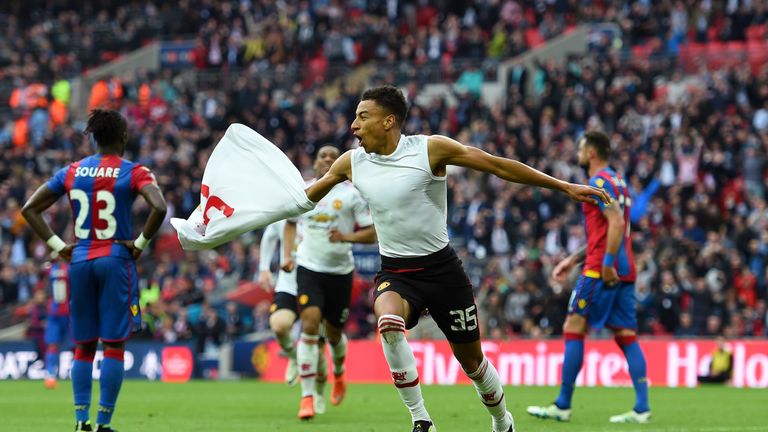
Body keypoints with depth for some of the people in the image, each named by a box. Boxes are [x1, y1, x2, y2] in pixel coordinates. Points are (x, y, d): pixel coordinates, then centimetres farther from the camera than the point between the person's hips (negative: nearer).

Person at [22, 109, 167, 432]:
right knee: (114, 345, 0)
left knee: (83, 346, 11)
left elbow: (29, 209, 7)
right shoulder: (133, 172, -5)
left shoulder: (71, 172, 7)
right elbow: (159, 208, -21)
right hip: (116, 261, -4)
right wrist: (141, 242, -9)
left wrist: (57, 245, 6)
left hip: (80, 261, 4)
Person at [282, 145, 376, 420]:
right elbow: (291, 222, 23)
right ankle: (307, 397, -19)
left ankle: (338, 374, 47)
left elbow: (371, 233, -4)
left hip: (340, 271, 0)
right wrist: (287, 254, 10)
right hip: (308, 268, 0)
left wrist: (346, 237, -21)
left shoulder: (351, 194, -3)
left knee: (333, 333, 10)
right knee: (310, 323, -20)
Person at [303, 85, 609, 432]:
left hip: (441, 269, -1)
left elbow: (497, 165, -9)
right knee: (388, 322, -32)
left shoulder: (430, 149, -12)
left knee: (471, 359, 7)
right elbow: (307, 195, 18)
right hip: (395, 273, 1)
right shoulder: (351, 163, -1)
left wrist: (565, 187, -10)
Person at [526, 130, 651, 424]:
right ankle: (642, 408, -6)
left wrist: (607, 262, -25)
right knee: (627, 336, 3)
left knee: (573, 329, -3)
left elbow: (617, 222, -21)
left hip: (602, 271, -9)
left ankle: (563, 406, -2)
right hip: (624, 272, 9)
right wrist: (573, 260, 28)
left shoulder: (600, 181, -8)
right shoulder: (617, 181, 22)